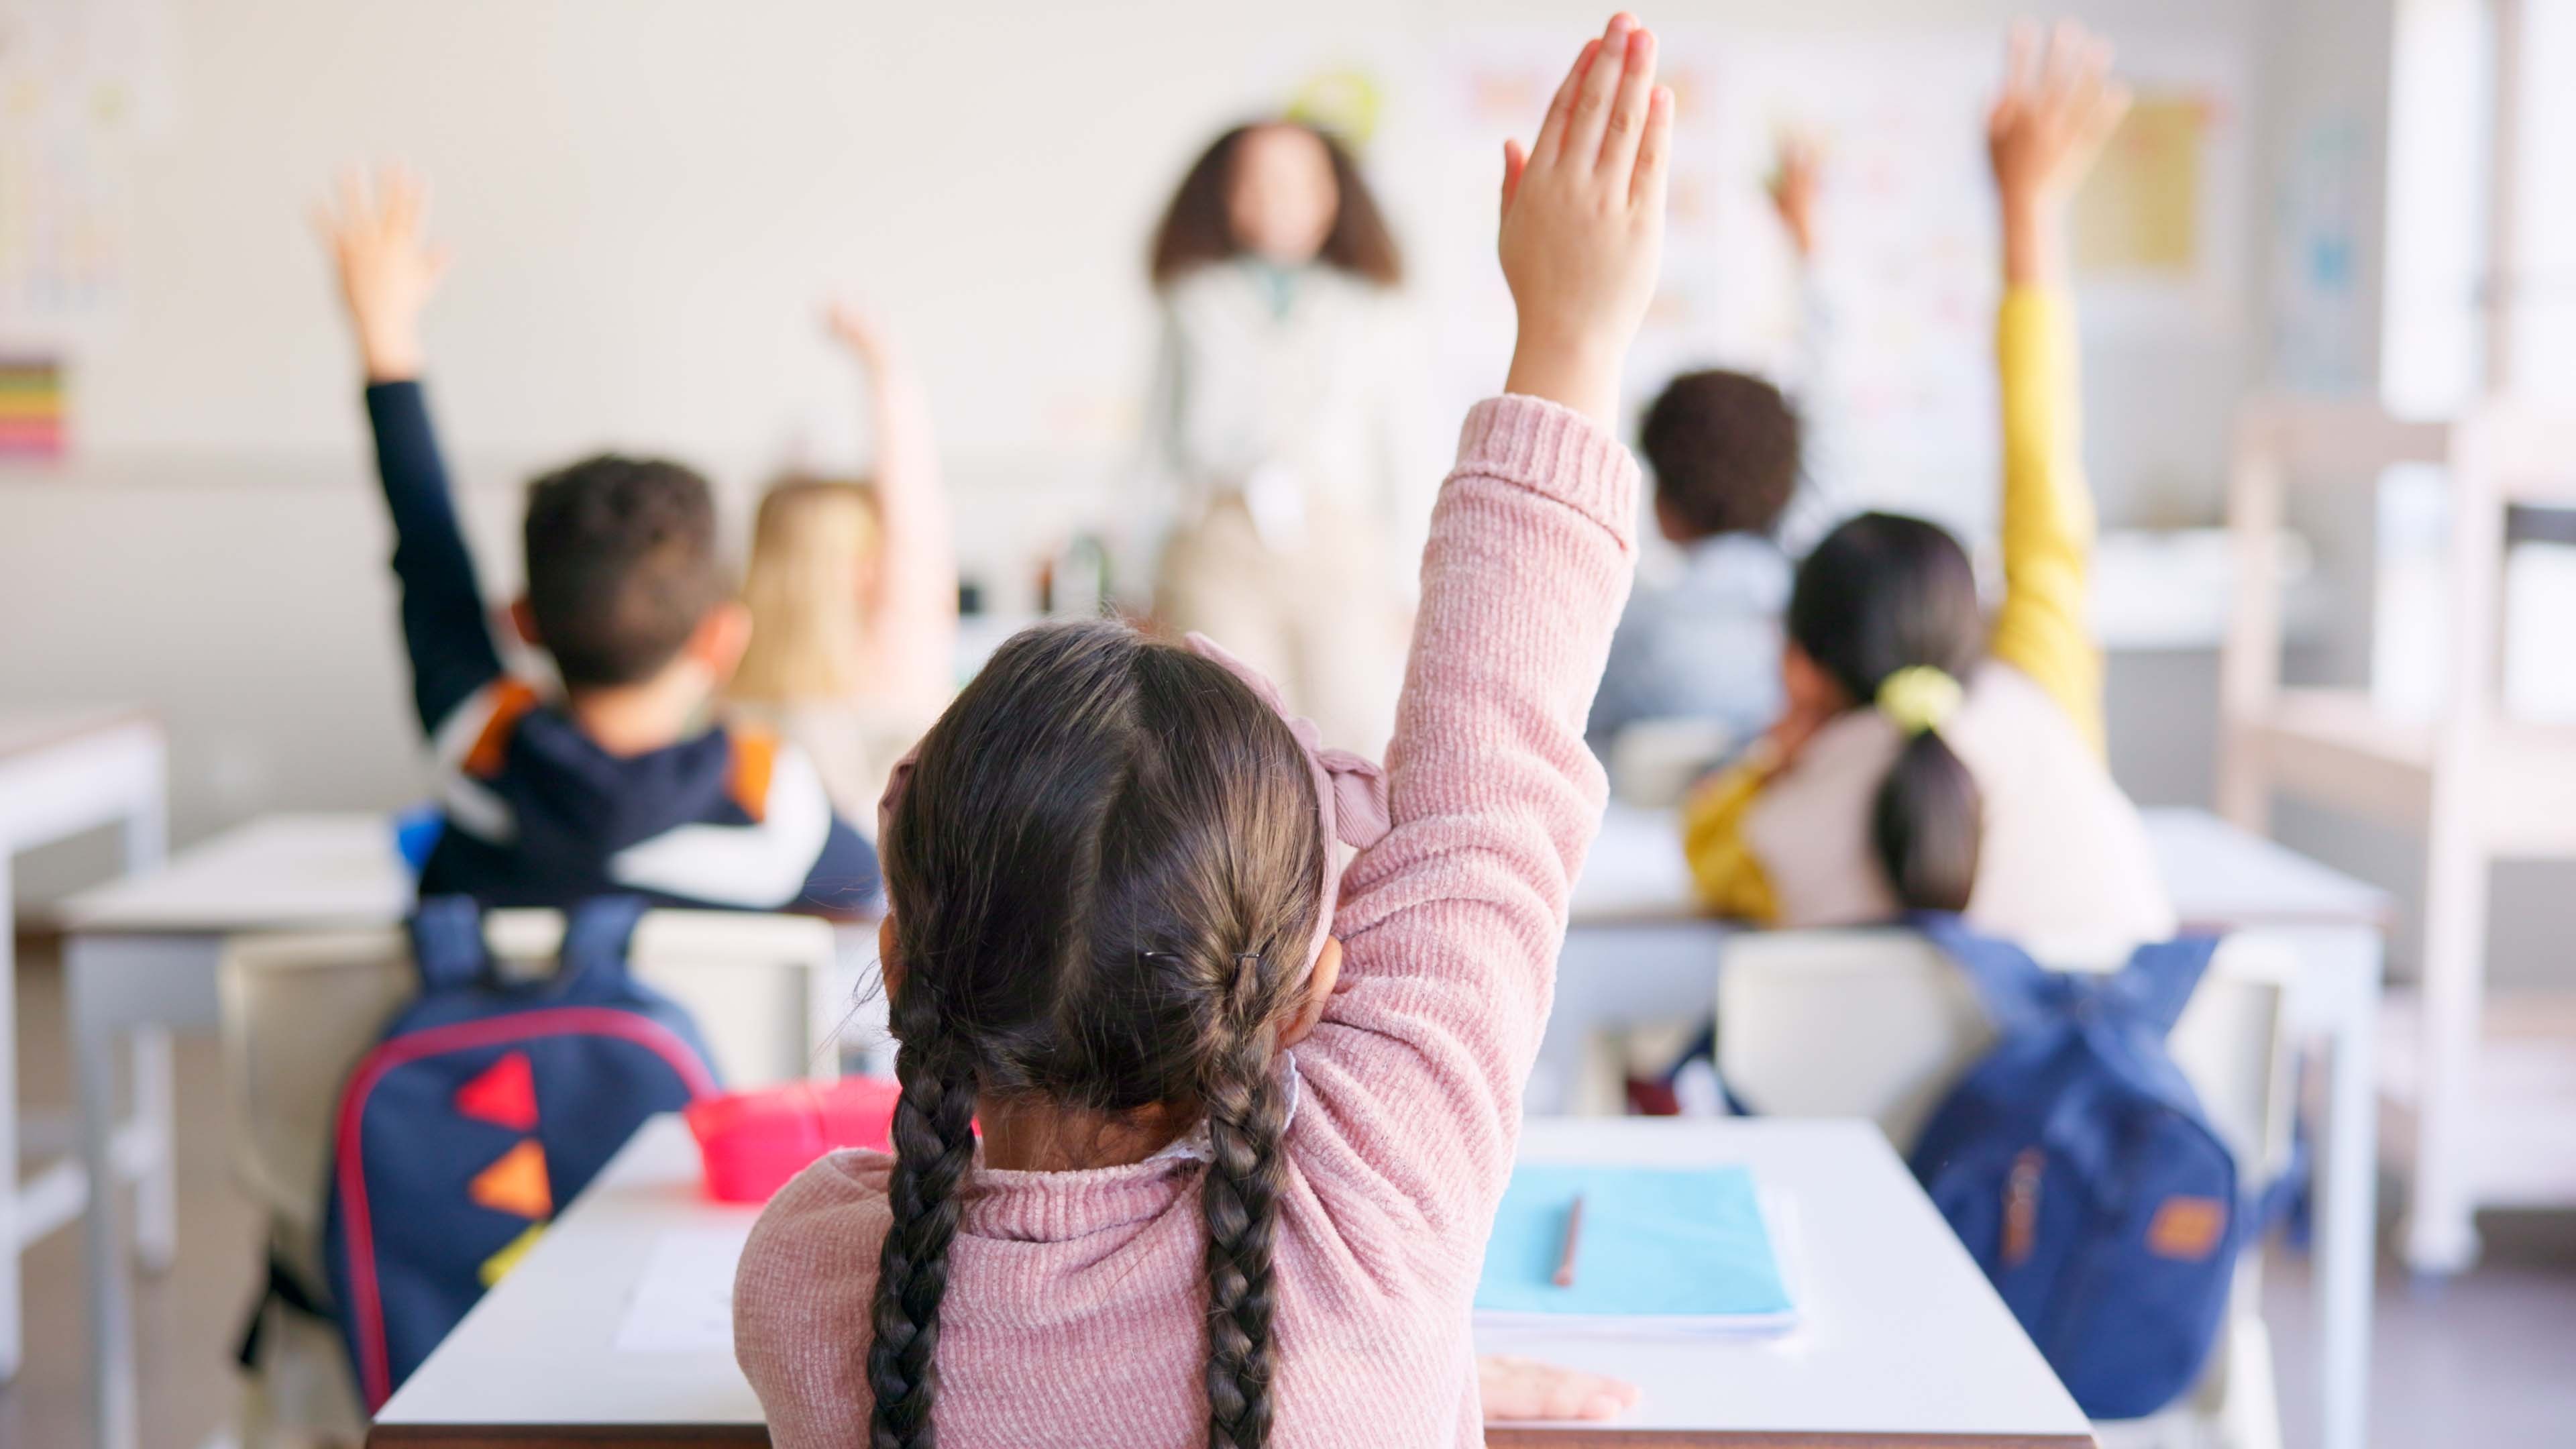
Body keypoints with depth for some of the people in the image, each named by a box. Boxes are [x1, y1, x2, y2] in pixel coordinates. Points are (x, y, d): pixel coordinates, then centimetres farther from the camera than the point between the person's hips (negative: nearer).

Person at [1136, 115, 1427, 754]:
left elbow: (1398, 456, 14)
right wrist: (1148, 571, 12)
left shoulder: (1370, 315, 14)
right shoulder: (1197, 306, 15)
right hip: (1220, 550, 0)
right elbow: (1162, 441, 16)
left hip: (1340, 551, 1)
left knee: (1353, 732, -8)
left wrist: (1403, 588, 9)